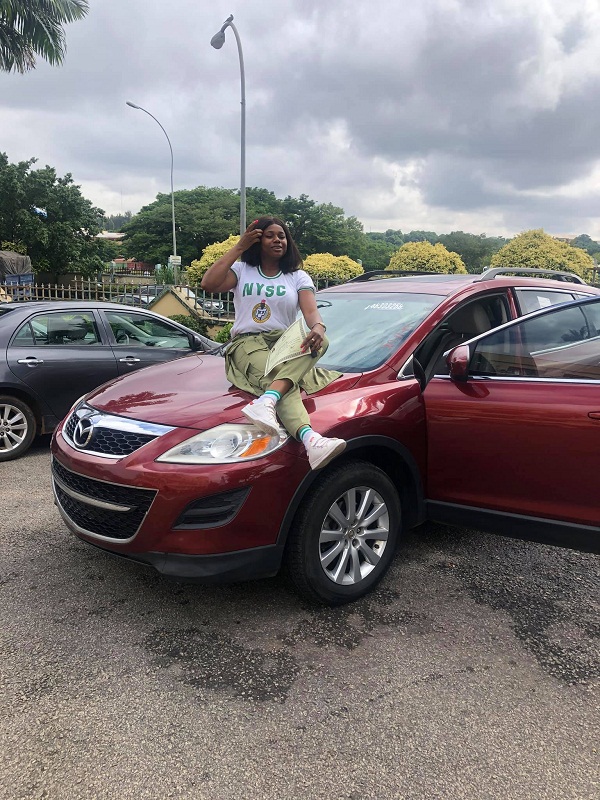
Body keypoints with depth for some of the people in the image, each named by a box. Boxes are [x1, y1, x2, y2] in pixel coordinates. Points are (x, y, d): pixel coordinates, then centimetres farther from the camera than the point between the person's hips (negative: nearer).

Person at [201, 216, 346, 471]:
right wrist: (239, 247, 0)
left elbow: (310, 310, -2)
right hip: (248, 344, -2)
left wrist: (317, 328, -29)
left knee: (320, 341, -35)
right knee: (287, 385, -36)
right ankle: (311, 440, -63)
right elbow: (208, 284, -5)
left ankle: (266, 401, -57)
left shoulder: (298, 277, 17)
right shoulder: (242, 271, 16)